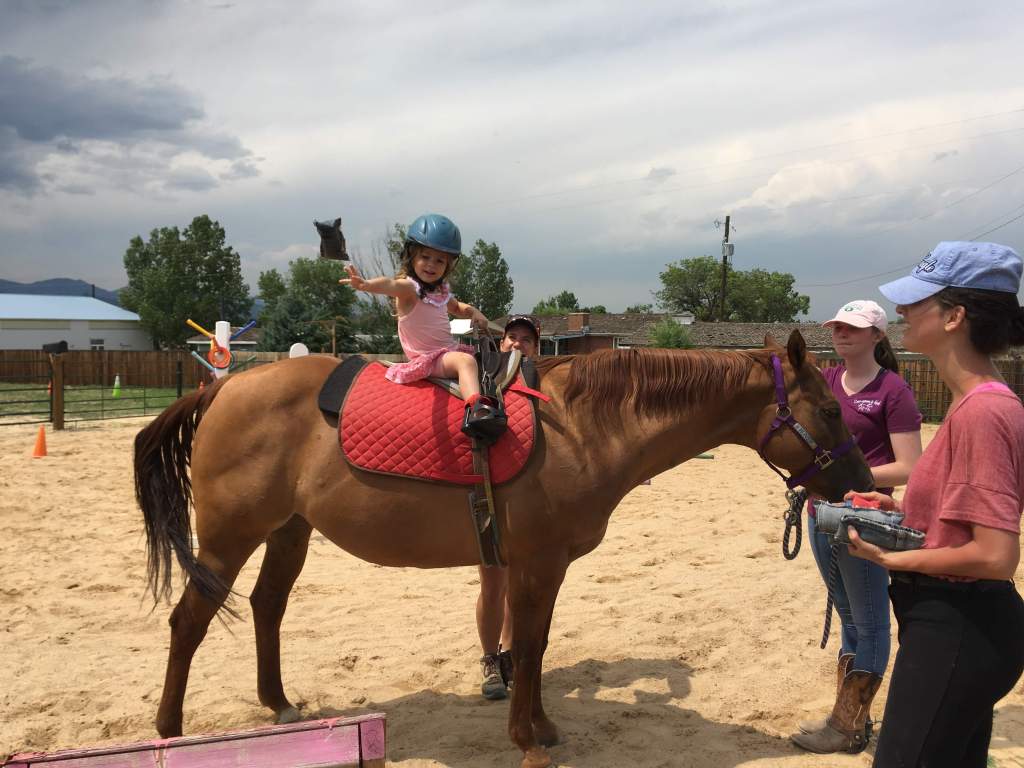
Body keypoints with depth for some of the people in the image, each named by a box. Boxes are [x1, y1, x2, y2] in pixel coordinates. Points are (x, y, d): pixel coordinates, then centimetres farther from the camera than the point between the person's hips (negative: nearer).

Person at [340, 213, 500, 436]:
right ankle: (475, 409, -50)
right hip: (428, 359, -9)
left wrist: (473, 312, 8)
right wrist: (365, 284, -61)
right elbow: (391, 285, -38)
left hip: (450, 350, 9)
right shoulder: (409, 287, -15)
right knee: (466, 360, -32)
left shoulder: (442, 290, 10)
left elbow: (456, 307, 31)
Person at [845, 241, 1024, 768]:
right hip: (965, 624, 10)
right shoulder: (978, 402, 8)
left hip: (954, 633, -10)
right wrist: (902, 513, 6)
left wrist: (892, 558, -16)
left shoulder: (982, 412, -23)